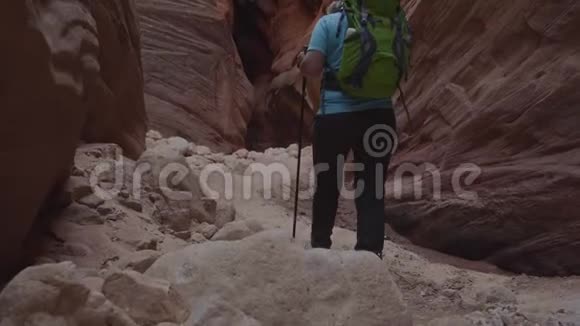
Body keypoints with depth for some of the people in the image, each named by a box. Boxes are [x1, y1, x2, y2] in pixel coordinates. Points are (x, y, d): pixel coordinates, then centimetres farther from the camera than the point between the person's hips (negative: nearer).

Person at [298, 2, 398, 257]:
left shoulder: (329, 22, -2)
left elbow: (312, 67, -12)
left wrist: (301, 61, 10)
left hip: (335, 115, -2)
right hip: (379, 114, 2)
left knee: (327, 187, 16)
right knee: (373, 190, 7)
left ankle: (320, 247, 30)